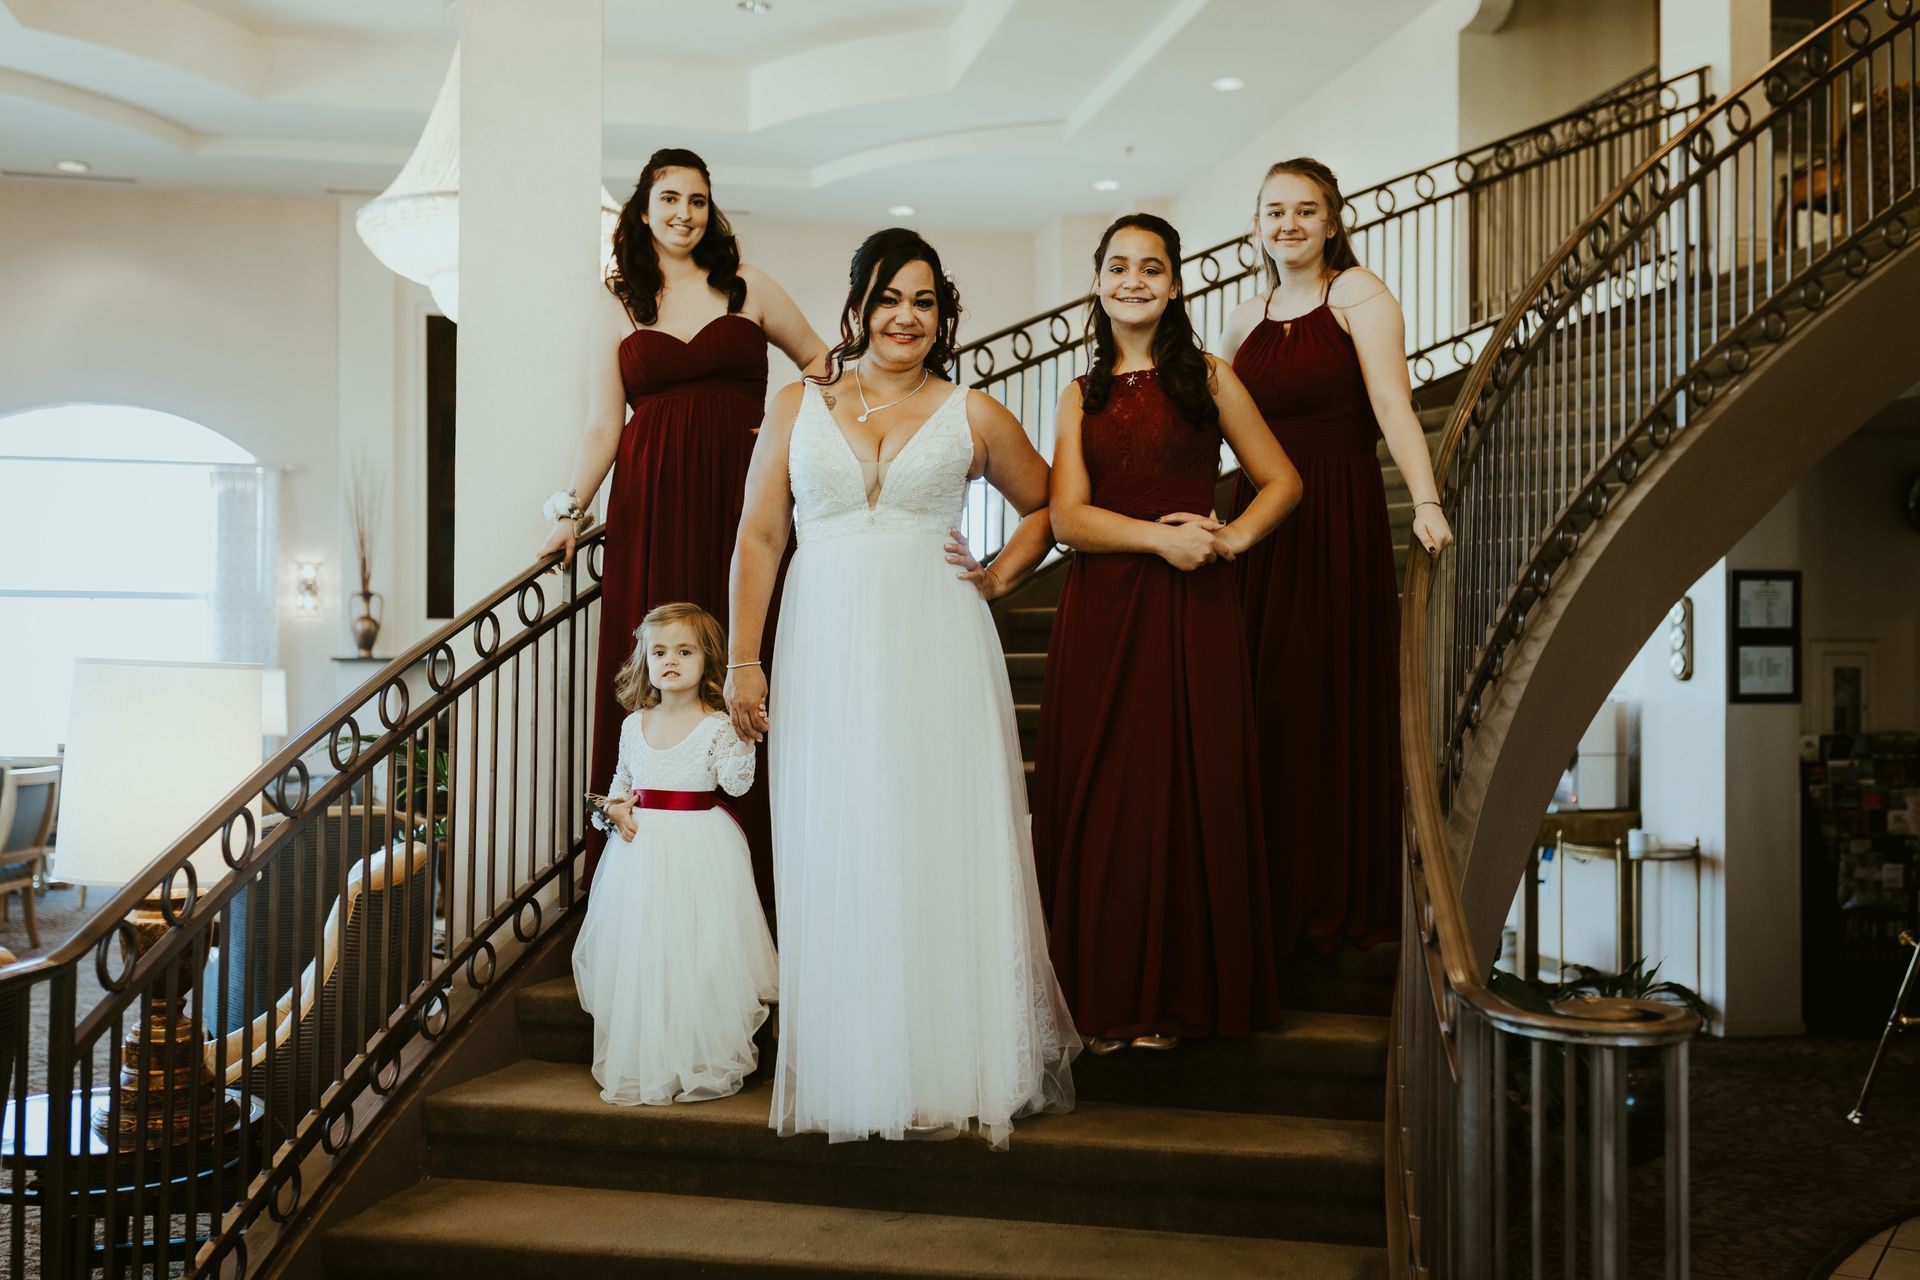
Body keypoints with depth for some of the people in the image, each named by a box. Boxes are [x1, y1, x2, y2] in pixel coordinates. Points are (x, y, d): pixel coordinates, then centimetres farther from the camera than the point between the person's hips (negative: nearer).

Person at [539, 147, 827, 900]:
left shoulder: (747, 289, 10)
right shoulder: (620, 308, 12)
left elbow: (822, 364, 17)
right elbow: (602, 428, 8)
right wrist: (571, 512, 0)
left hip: (738, 498, -1)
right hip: (651, 506, 1)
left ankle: (748, 862, 6)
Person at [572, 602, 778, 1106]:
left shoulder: (716, 725, -5)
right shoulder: (634, 724, 9)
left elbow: (737, 782, -15)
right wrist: (614, 808, 1)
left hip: (698, 849, -4)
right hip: (641, 846, 4)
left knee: (695, 957, -7)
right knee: (637, 954, 4)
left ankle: (703, 1062, 6)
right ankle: (638, 1062, 18)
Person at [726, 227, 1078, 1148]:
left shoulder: (973, 416, 9)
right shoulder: (797, 407, 10)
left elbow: (1046, 504, 21)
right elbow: (759, 537, 7)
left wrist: (999, 578, 5)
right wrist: (743, 662, 0)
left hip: (938, 655, -1)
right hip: (828, 655, 1)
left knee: (945, 853, 0)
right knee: (838, 861, 3)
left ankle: (957, 1066, 11)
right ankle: (852, 1069, 14)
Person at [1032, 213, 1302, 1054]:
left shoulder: (1208, 379, 8)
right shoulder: (1081, 396, 12)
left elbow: (1281, 481, 9)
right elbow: (1067, 517, 0)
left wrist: (1233, 538, -9)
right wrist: (1160, 537, -14)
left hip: (1192, 611, -2)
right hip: (1100, 613, 2)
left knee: (1185, 792, 0)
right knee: (1100, 796, 2)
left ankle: (1177, 995, 13)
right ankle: (1106, 996, 13)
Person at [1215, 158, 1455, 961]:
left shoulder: (1357, 293, -1)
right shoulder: (1244, 320, 16)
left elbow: (1391, 402, -14)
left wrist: (1425, 502, -26)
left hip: (1341, 518, -5)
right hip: (1260, 518, 5)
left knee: (1337, 699, -2)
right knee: (1263, 704, 4)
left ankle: (1344, 903, 9)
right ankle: (1271, 901, 15)